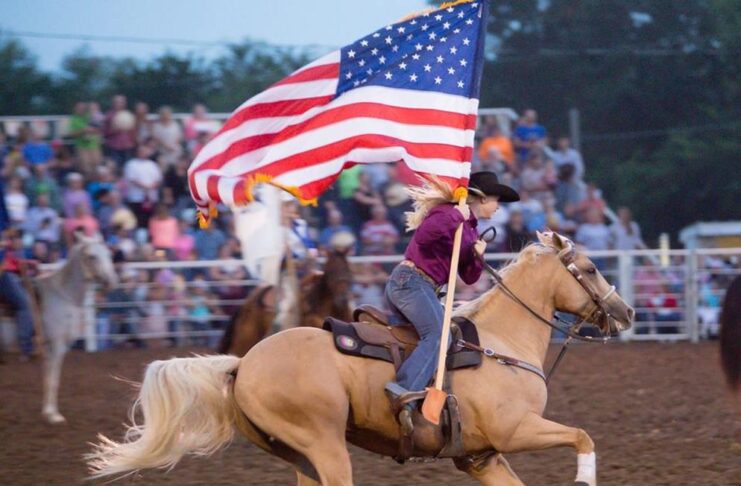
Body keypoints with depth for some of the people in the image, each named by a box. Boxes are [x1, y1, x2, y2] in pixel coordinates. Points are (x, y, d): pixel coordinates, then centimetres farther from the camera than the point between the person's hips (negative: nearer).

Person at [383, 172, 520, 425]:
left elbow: (468, 278, 18)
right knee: (438, 334, -28)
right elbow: (422, 236, -25)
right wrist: (455, 217, -26)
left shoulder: (470, 229, 21)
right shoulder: (447, 213, -7)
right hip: (413, 281, -12)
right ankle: (405, 390, -43)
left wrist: (478, 257, -2)